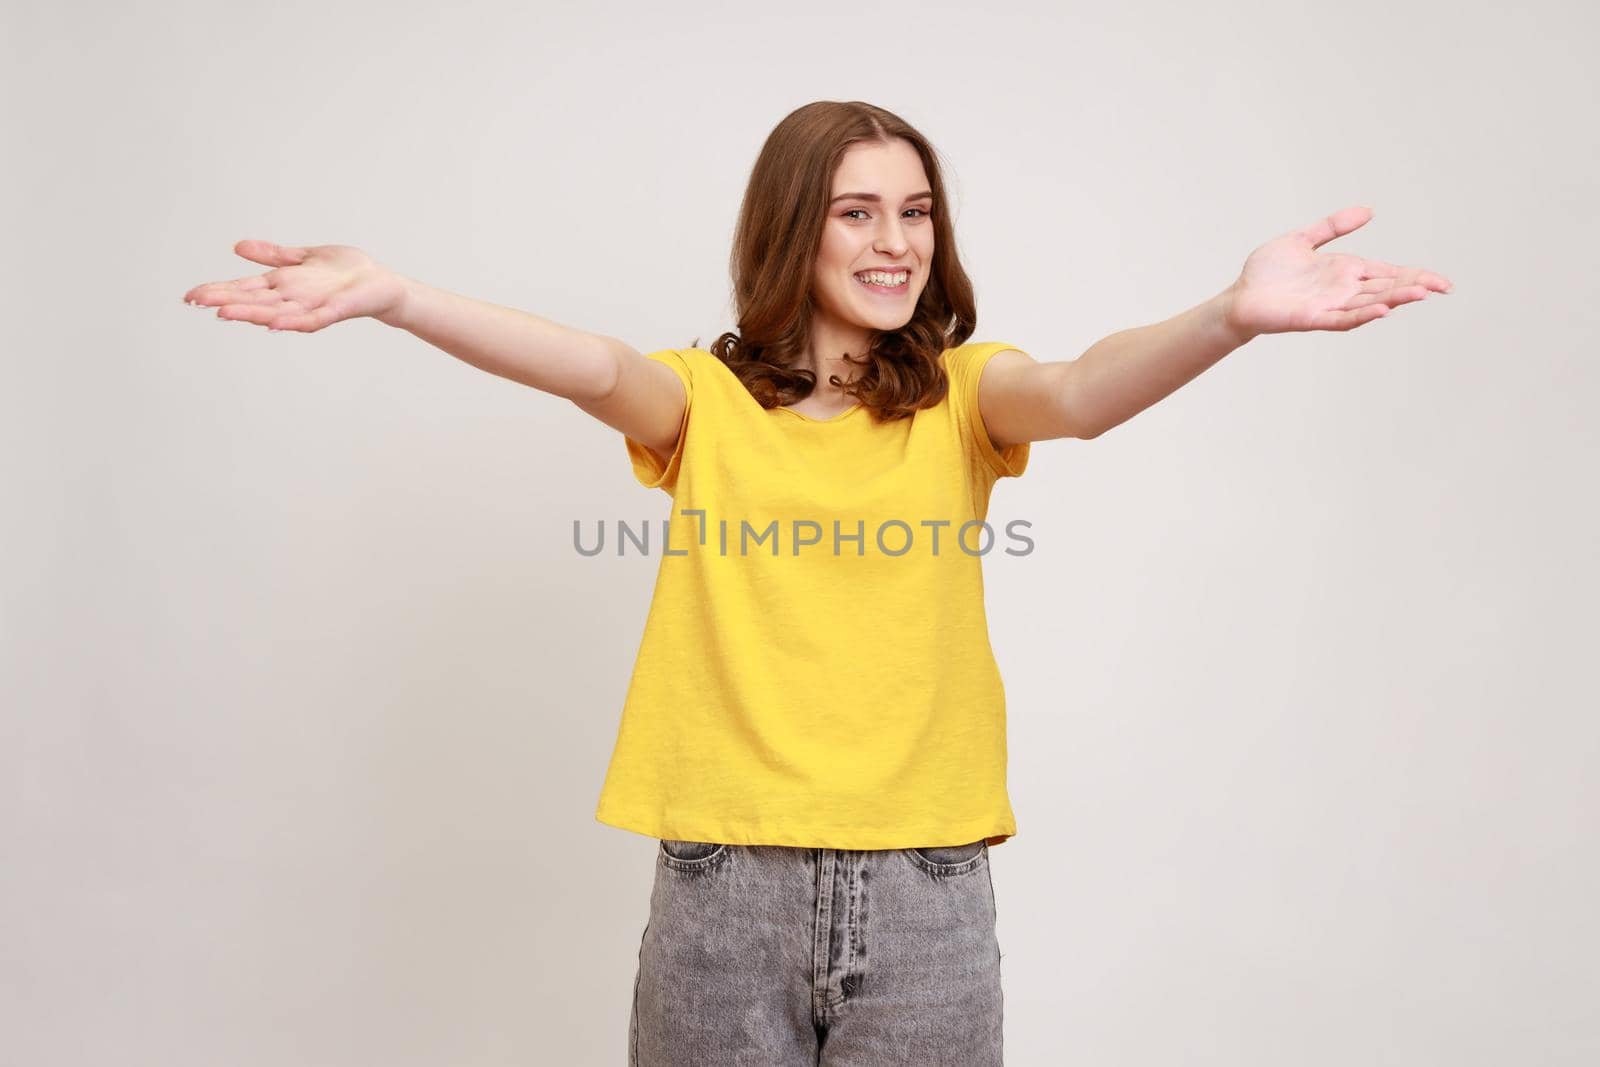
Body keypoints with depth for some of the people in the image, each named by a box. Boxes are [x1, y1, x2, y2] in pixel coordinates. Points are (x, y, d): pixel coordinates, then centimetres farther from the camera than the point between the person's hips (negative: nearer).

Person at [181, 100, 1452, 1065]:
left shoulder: (962, 392, 3)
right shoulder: (706, 397, 2)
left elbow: (1078, 394, -17)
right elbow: (597, 367, -17)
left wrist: (1232, 318, -37)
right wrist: (391, 296, -35)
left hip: (924, 882, 1)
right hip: (724, 874, 0)